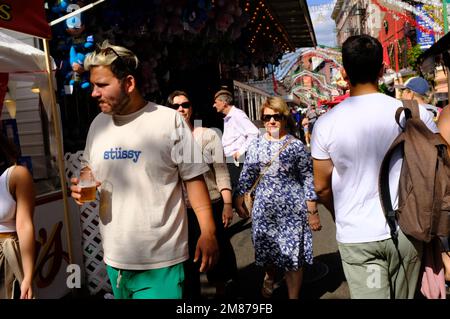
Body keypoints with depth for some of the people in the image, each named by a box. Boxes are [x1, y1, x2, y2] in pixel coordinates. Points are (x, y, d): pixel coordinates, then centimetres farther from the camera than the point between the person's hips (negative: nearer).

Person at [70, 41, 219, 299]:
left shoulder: (169, 120, -11)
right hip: (114, 257, 6)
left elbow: (193, 178, -7)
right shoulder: (98, 124, 6)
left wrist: (208, 232, -11)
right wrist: (82, 190, -3)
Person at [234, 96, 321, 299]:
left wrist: (312, 212, -5)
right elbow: (247, 174, 10)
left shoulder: (296, 145, -5)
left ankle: (294, 296, 22)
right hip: (264, 207, 3)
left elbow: (308, 179, -4)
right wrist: (239, 199, 9)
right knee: (266, 249, 15)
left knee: (292, 254, 4)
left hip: (292, 208, -3)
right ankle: (269, 278, 46)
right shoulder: (256, 145, 3)